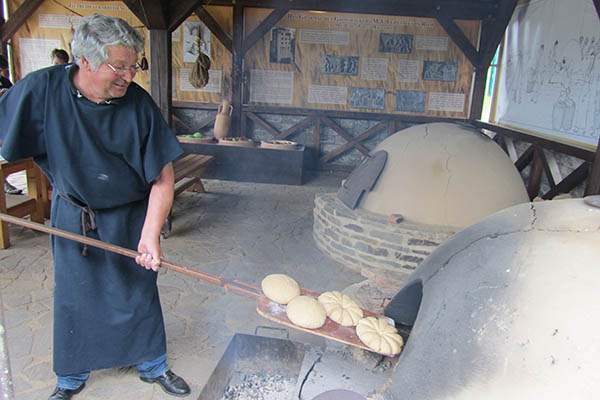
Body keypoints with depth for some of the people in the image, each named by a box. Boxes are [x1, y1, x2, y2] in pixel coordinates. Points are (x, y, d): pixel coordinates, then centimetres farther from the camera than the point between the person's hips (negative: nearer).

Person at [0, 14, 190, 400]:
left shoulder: (139, 103, -18)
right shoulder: (42, 89, -17)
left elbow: (162, 177, -17)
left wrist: (150, 234, -23)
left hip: (128, 218, 0)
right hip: (72, 216, 1)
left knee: (139, 293, 10)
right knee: (73, 297, 14)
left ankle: (153, 366, 34)